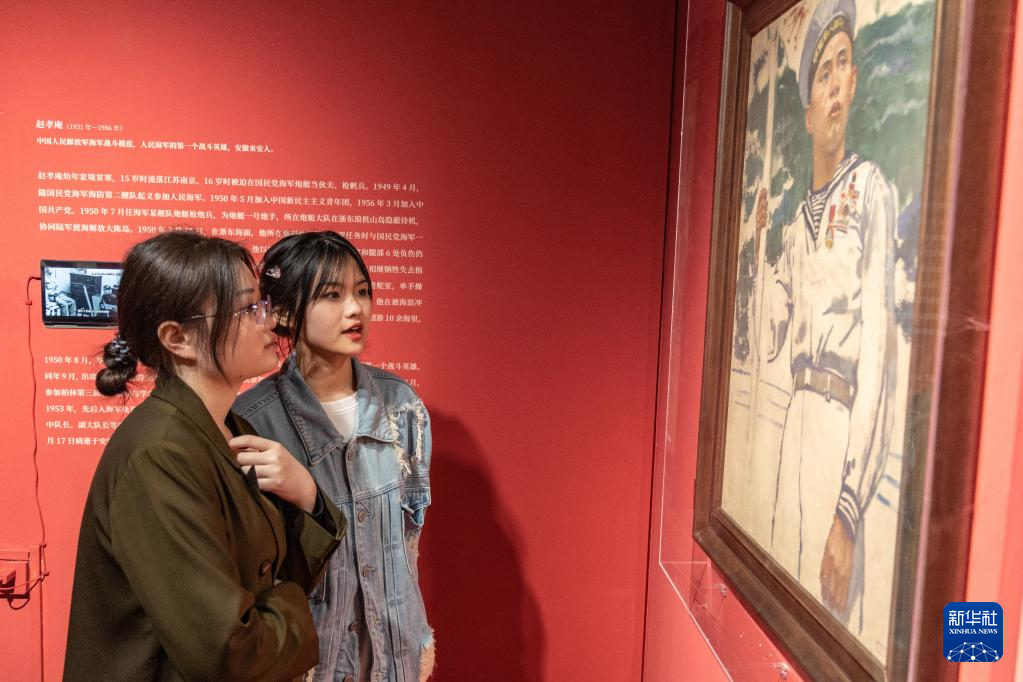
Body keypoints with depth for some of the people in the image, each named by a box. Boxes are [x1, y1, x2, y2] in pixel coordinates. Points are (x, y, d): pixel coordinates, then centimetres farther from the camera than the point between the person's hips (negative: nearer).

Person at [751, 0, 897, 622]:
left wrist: (850, 507, -20)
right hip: (795, 419, 7)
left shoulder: (872, 189, -7)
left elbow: (879, 346, -16)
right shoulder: (798, 220, 15)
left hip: (845, 425, -7)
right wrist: (762, 238, 13)